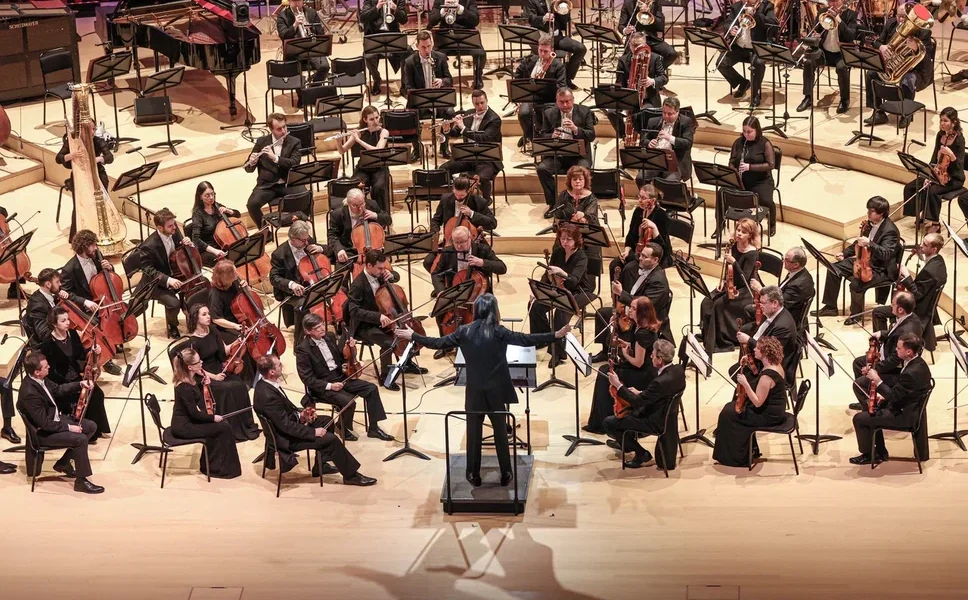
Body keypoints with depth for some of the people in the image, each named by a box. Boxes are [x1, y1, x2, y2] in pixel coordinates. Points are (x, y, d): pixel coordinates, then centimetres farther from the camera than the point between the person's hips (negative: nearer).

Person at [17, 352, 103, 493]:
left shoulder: (39, 379, -5)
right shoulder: (30, 393, -32)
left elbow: (58, 390, 15)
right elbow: (44, 423, -28)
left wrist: (80, 384, 1)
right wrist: (68, 427, -21)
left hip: (55, 419, 10)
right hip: (43, 432, -10)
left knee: (91, 427, 8)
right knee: (80, 439, -24)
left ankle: (63, 463, 18)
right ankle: (81, 481, -10)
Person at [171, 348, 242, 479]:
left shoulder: (192, 378, 1)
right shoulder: (184, 387, -27)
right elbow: (194, 413, -23)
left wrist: (205, 383, 0)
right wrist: (213, 417, -10)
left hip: (188, 420, 9)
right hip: (183, 427, -9)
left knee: (222, 423, 5)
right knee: (224, 427, -9)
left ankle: (209, 463, 14)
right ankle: (215, 468, 4)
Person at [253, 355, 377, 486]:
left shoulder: (264, 384, -3)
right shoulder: (268, 396, -33)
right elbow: (286, 426, -29)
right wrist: (313, 432, -22)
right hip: (286, 438, -10)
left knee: (327, 421, 17)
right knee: (331, 439, -13)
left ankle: (319, 467, 24)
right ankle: (351, 475, 3)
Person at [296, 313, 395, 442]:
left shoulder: (329, 337, 5)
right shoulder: (303, 349, -16)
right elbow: (307, 378, -17)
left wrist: (349, 348, -3)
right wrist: (329, 386, -25)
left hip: (340, 377, 7)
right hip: (322, 387, -7)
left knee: (372, 389, -7)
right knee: (348, 401, -29)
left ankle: (373, 428, 1)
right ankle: (344, 430, -1)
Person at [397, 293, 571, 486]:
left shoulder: (464, 331, -3)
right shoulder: (499, 332, -10)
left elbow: (438, 343, 3)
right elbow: (526, 340, -16)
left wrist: (412, 336, 15)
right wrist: (556, 335, -14)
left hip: (474, 391, 1)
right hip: (496, 391, -1)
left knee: (474, 433, 11)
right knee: (500, 433, 11)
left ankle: (474, 475, 16)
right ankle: (505, 474, 16)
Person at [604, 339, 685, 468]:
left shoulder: (661, 382, -36)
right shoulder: (678, 369, -9)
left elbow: (637, 402, -25)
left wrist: (618, 385, -17)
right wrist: (640, 393, 5)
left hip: (655, 422, -9)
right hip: (666, 414, 9)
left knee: (608, 423, -1)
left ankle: (641, 454, 7)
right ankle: (626, 442, 46)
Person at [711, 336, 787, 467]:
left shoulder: (767, 375, -30)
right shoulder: (776, 365, 0)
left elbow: (757, 402, -28)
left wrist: (745, 383, -28)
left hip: (768, 416, -10)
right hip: (774, 410, 10)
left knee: (727, 414, -1)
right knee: (731, 406, 19)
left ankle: (737, 456, 13)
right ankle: (750, 450, 24)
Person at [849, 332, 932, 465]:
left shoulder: (911, 372, -32)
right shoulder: (917, 362, 0)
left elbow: (894, 396, -24)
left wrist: (877, 380, -17)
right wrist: (885, 397, 5)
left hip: (905, 415, -10)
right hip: (908, 406, 10)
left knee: (859, 419, -6)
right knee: (869, 408, 24)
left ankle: (868, 454, 14)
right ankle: (879, 452, 28)